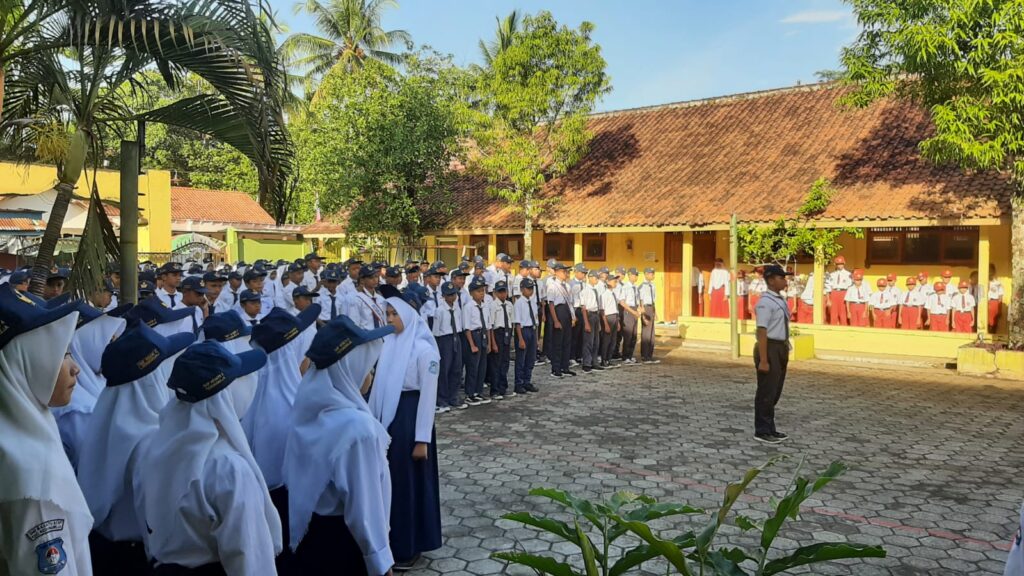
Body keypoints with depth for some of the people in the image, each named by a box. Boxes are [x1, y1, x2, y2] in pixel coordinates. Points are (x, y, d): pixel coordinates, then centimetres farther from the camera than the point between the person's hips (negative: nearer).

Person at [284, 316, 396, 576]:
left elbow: (297, 475, 4)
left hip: (308, 533, 7)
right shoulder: (356, 425, -29)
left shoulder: (308, 406, -7)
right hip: (343, 541, -7)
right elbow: (364, 508, -23)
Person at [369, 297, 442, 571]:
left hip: (410, 418, -6)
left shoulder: (423, 348, -13)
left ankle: (409, 547, 21)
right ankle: (391, 541, 31)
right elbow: (379, 384, 9)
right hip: (386, 418, 6)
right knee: (388, 480, 15)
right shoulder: (389, 343, 5)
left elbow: (428, 395, -13)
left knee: (408, 482, 5)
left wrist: (422, 440, -14)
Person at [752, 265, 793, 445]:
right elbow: (762, 332, -22)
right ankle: (762, 431, 10)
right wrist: (763, 360, -25)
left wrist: (785, 350, 19)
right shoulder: (765, 302, -17)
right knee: (766, 391, -1)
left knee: (775, 391, 16)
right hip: (770, 349, -9)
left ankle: (770, 429, 28)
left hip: (781, 348, 9)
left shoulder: (780, 300, 12)